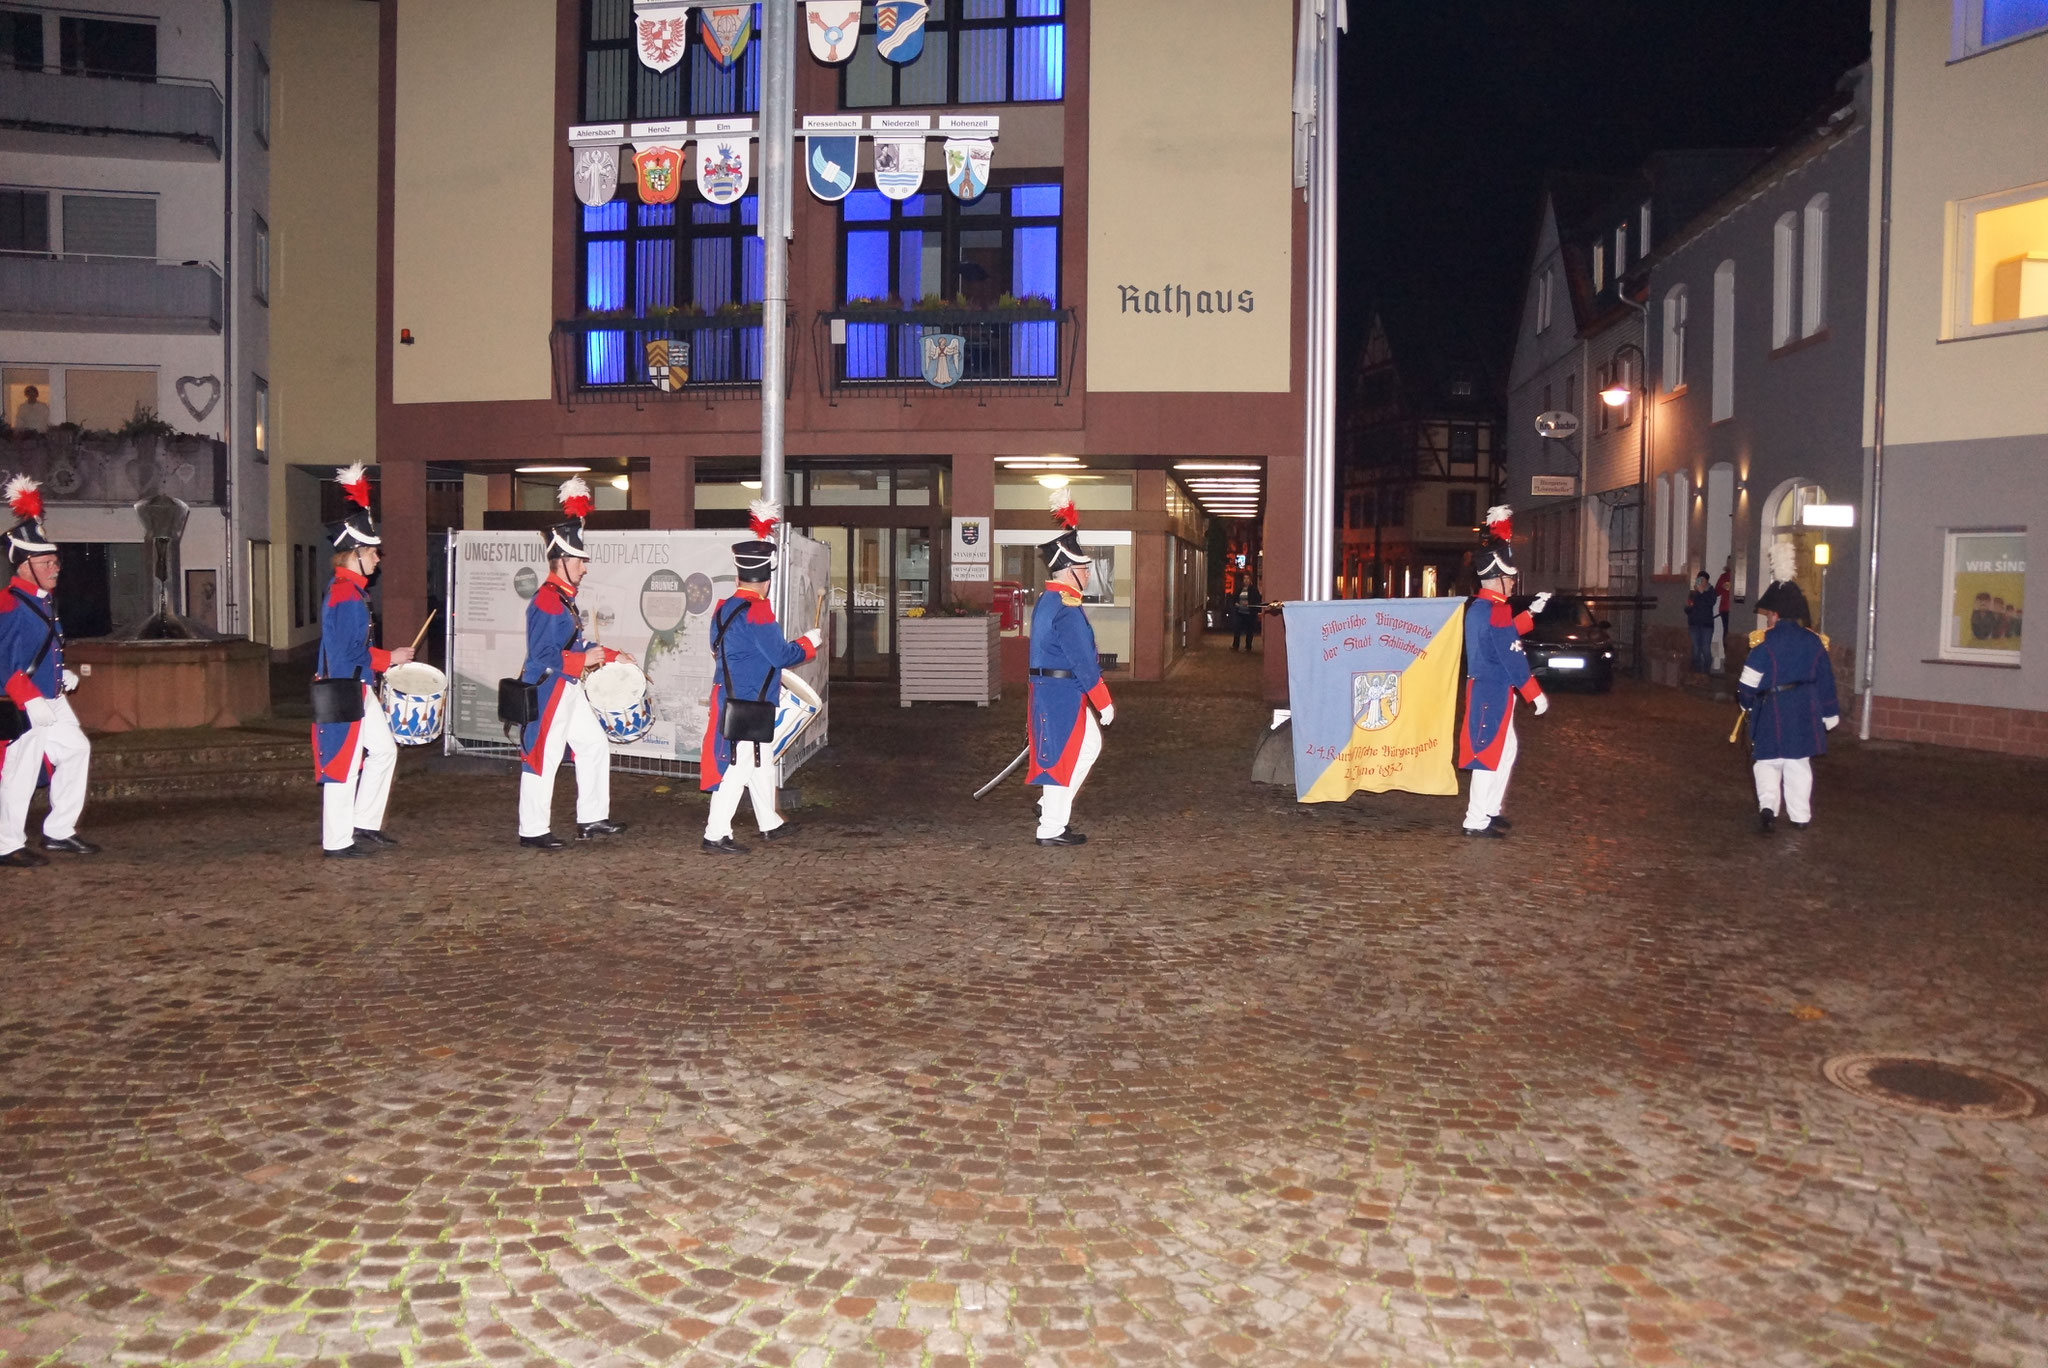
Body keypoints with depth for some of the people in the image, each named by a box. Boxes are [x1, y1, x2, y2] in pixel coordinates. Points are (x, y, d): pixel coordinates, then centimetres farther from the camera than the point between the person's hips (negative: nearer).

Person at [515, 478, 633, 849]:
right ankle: (533, 830, 6)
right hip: (547, 690, -11)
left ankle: (592, 819, 22)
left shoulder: (565, 598, 13)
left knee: (594, 744, 14)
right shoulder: (546, 602, -19)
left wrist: (611, 655, 17)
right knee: (544, 757, -4)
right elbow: (543, 657, -23)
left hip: (568, 690, 11)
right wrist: (584, 660, -19)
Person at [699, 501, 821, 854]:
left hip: (730, 699, 10)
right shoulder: (757, 611, -19)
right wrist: (810, 641, -1)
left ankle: (770, 824, 32)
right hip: (748, 705, -10)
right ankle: (716, 835, -4)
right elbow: (781, 655, -18)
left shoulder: (723, 608, 8)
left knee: (761, 763, 20)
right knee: (739, 767, -6)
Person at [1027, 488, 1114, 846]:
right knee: (1063, 757, -1)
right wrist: (1105, 702, -13)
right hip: (1062, 694, -10)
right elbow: (1083, 662, -21)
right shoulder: (1067, 609, -20)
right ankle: (1052, 828, 6)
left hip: (1047, 688, 10)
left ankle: (1051, 804, 26)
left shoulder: (1046, 601, 12)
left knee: (1090, 744, 20)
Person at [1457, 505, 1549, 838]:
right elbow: (1512, 657, -21)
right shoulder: (1496, 611, -20)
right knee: (1489, 753, -4)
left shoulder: (1477, 607, 11)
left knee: (1507, 748, 19)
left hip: (1485, 689, 10)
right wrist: (1536, 694, -16)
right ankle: (1477, 820, 0)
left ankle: (1490, 810, 26)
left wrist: (1531, 612, 26)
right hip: (1493, 693, -10)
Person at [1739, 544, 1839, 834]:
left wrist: (1747, 702, 10)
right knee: (1799, 763, 14)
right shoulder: (1813, 641, 4)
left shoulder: (1766, 642, -11)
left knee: (1768, 761, 5)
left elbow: (1749, 681, -10)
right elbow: (1825, 678, 10)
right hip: (1806, 710, 4)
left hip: (1773, 710, -4)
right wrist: (1830, 713, 18)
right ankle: (1801, 816, 19)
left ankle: (1768, 806, -16)